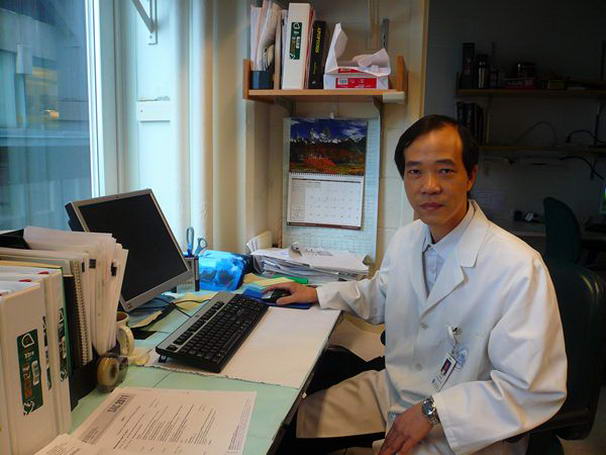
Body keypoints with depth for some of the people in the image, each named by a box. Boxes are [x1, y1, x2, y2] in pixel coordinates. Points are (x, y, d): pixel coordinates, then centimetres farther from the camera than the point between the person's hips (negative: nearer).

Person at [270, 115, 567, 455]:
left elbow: (536, 390, -23)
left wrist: (432, 412, -21)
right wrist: (317, 294, 12)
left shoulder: (520, 269, -26)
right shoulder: (405, 240, -2)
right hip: (392, 386, 6)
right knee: (299, 420, 3)